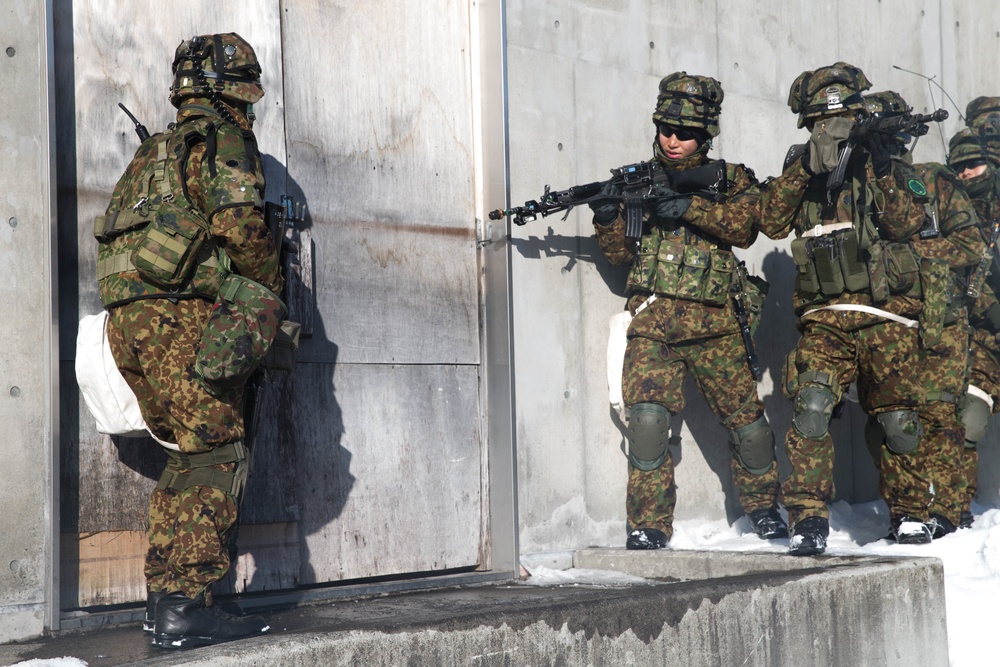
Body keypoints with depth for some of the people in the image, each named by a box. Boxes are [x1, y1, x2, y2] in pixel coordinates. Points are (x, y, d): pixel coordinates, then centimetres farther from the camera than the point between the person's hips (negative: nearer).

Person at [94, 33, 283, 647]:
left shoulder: (151, 153, 26)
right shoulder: (223, 141, 0)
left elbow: (118, 227, 24)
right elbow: (240, 224, -15)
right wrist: (272, 286, 1)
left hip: (128, 318, 9)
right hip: (184, 317, -8)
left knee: (187, 458, 15)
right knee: (215, 458, -6)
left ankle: (164, 596, 15)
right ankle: (187, 606, -9)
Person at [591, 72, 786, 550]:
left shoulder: (730, 179, 11)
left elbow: (745, 225, -8)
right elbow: (623, 252, 12)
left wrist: (688, 207, -19)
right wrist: (608, 218, -8)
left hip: (715, 325, 0)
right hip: (653, 321, 0)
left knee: (747, 420, 7)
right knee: (646, 419, -16)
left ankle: (763, 507, 31)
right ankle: (649, 527, -6)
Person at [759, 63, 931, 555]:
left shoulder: (887, 164, 7)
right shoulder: (800, 171, 12)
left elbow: (906, 223, -8)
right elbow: (772, 223, -3)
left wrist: (882, 169, -16)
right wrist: (804, 168, -12)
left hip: (888, 318, 0)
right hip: (825, 320, 1)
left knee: (899, 422, 4)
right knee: (810, 404, -20)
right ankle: (808, 519, -16)